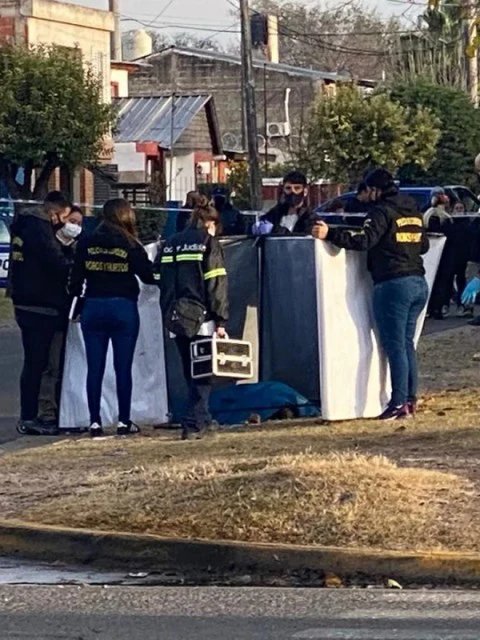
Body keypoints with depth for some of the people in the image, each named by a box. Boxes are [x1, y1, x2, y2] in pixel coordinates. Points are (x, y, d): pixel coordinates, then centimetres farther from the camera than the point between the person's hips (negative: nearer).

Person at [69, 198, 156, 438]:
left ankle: (95, 422, 4)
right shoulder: (130, 246, -7)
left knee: (94, 368, 5)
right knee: (123, 368, 5)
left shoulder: (86, 243, 0)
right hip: (123, 309, -2)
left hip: (93, 308, 2)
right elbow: (148, 275, -2)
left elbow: (76, 279, 1)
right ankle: (124, 421, 5)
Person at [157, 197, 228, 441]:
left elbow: (162, 282, 15)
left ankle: (201, 420, 19)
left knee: (191, 373, 14)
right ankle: (193, 424, -13)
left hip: (175, 319, 6)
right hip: (201, 319, -6)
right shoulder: (208, 242, -3)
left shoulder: (170, 244, 14)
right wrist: (221, 321, -8)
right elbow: (217, 284, -9)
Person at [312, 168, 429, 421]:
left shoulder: (382, 212, -9)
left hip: (394, 285, -8)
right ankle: (410, 399, 14)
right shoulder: (414, 212, 15)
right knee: (407, 343, 14)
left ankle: (399, 403, -10)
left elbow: (364, 240, -22)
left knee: (395, 345, -7)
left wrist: (330, 234, -23)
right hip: (419, 284, 8)